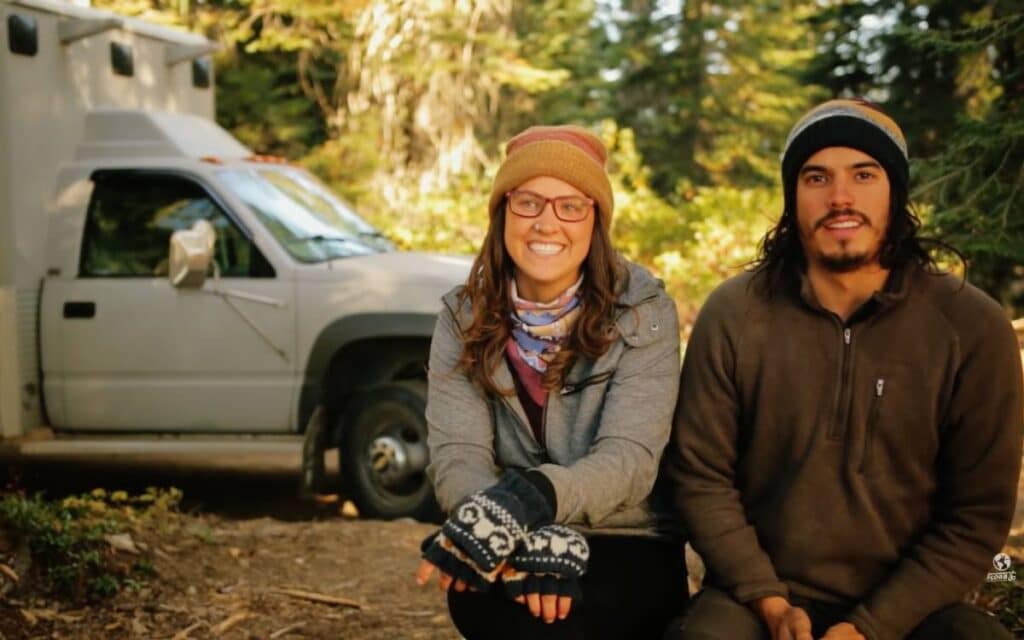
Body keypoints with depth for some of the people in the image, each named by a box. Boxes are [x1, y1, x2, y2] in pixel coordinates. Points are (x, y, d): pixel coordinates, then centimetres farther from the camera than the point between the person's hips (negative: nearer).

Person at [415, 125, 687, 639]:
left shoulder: (643, 313, -6)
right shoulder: (465, 318, 1)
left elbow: (629, 459, -17)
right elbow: (455, 458, -10)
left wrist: (528, 499, -37)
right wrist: (530, 538, -30)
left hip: (626, 547, -1)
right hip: (512, 547, 2)